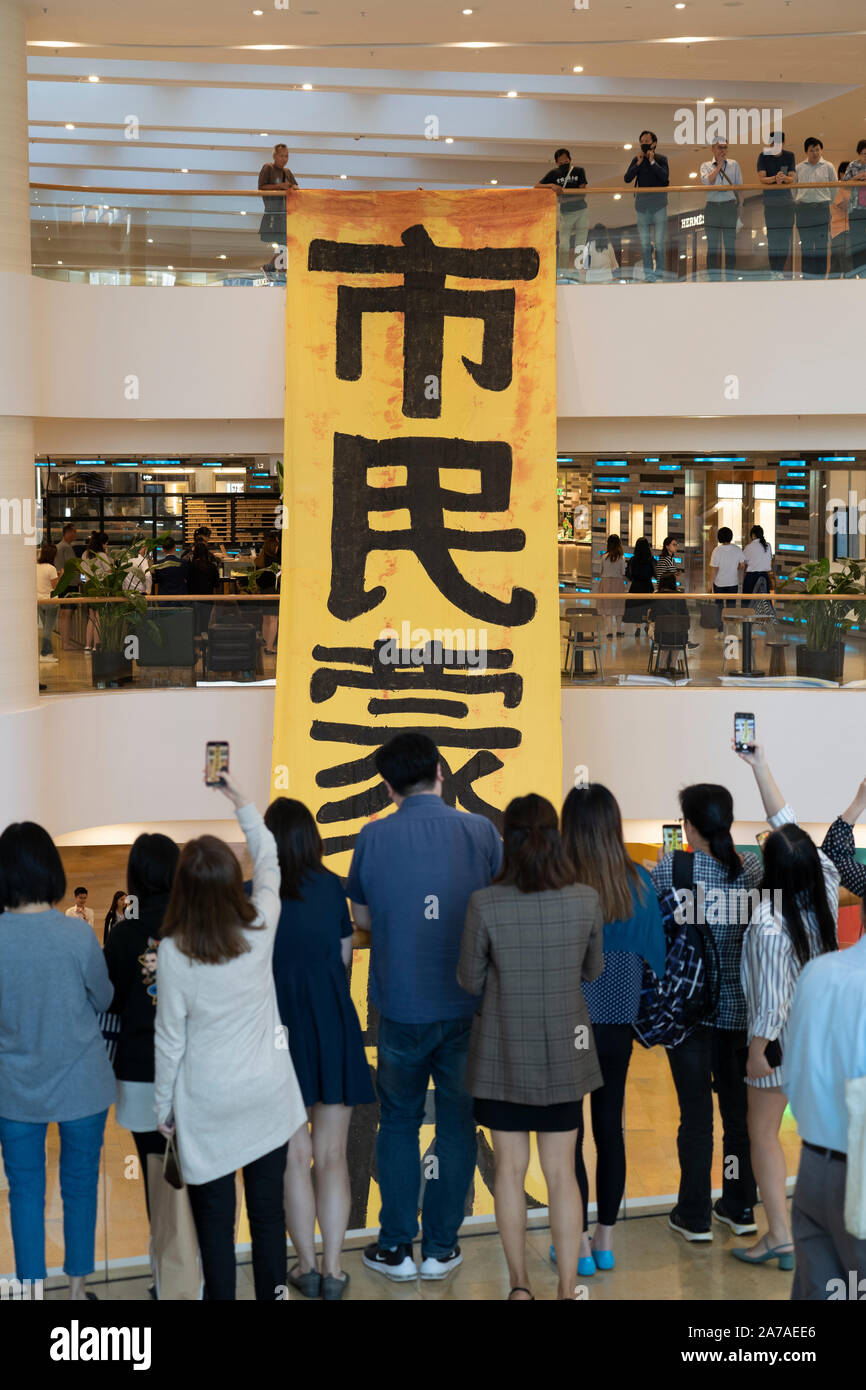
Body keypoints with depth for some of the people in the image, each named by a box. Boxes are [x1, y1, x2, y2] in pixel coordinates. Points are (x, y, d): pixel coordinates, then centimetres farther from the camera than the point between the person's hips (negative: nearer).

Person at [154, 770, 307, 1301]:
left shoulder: (174, 952, -17)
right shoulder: (261, 928, -11)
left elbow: (171, 1036, -9)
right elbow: (270, 865, 10)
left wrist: (164, 1105, 5)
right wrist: (243, 803, 19)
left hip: (208, 1105, -2)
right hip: (268, 1097, 3)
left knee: (214, 1219, 9)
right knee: (268, 1211, 13)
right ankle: (273, 1292, 23)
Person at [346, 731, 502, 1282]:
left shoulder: (373, 838, -7)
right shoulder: (482, 832, -8)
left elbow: (363, 918, 5)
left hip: (401, 1006, 0)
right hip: (467, 1007, 0)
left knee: (399, 1122, 15)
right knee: (458, 1123, 13)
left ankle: (396, 1247, 19)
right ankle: (440, 1247, 18)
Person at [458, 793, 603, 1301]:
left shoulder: (485, 904, -17)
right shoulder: (587, 900, -11)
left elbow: (470, 981, -5)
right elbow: (594, 971, 4)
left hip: (503, 1054, -1)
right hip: (564, 1051, 1)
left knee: (510, 1169, 13)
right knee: (561, 1171, 11)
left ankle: (520, 1283, 21)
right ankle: (567, 1288, 14)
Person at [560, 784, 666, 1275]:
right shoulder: (640, 884, -5)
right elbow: (655, 952, 2)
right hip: (619, 1023, 4)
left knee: (567, 1133, 7)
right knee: (610, 1128, 14)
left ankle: (578, 1245, 12)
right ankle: (606, 1239, 21)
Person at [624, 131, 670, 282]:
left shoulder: (661, 159, 2)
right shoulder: (637, 159, 9)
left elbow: (665, 177, -12)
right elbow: (627, 178, -1)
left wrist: (652, 162, -13)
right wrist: (638, 163, -9)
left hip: (658, 203, -3)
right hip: (642, 203, 3)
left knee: (659, 241, -4)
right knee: (645, 242, 2)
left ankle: (659, 272, 1)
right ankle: (648, 272, 6)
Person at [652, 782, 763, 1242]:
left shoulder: (670, 869, -12)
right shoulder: (753, 869, -1)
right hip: (738, 1006, 3)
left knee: (695, 1110, 3)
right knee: (739, 1106, 13)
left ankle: (694, 1216, 10)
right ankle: (740, 1207, 24)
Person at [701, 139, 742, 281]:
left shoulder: (734, 164, 12)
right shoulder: (706, 165, 10)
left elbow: (739, 187, 11)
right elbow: (707, 181, -10)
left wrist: (739, 209, 6)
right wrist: (719, 165, -7)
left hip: (730, 206, 0)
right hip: (712, 207, 0)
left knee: (730, 245, 0)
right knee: (712, 246, 1)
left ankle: (730, 278, 5)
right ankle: (714, 279, 5)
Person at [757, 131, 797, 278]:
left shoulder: (789, 156, 6)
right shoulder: (763, 156, -1)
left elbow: (793, 178, 0)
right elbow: (761, 178, -8)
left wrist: (784, 178, -23)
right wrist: (775, 178, -27)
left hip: (786, 196, 2)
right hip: (769, 198, -2)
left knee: (786, 233, -2)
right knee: (772, 233, -8)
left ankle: (781, 270, 3)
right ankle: (773, 270, -5)